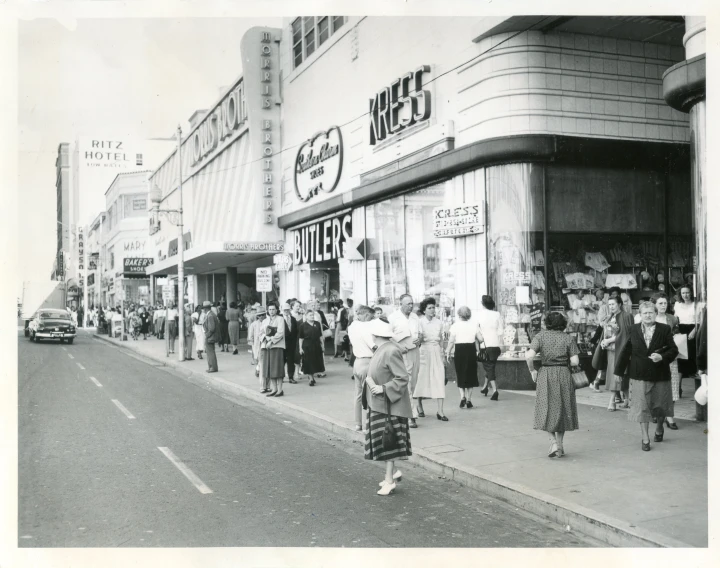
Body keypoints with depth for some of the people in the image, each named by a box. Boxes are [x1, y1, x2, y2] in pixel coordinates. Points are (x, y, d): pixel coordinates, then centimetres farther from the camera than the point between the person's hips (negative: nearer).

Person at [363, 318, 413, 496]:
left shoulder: (391, 351, -22)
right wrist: (370, 380, 6)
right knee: (381, 440, 14)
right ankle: (393, 472, 27)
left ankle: (389, 480, 6)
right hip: (379, 403, 9)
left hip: (389, 405, -9)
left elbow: (403, 378, -23)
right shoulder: (382, 349, 6)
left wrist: (383, 388, -25)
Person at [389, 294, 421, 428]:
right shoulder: (393, 317, -6)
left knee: (414, 383, 12)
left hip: (415, 351, 6)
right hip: (402, 354, -5)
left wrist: (418, 339, -1)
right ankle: (412, 414, -9)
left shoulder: (415, 317, 12)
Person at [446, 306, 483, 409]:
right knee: (471, 375, 10)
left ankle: (462, 396, -7)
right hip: (471, 350, 1)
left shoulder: (455, 325, -4)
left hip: (459, 350, -1)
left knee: (460, 374, 10)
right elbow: (480, 339, -2)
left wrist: (448, 352, -1)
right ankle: (469, 399, 11)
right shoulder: (474, 325, 2)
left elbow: (451, 341, -9)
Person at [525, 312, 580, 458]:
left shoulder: (540, 336, -2)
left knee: (548, 409, 9)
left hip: (545, 375, -1)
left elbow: (529, 356, -15)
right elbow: (575, 361, -6)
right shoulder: (568, 338, 0)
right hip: (564, 375, 1)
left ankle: (553, 442, -4)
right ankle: (559, 445, 17)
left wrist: (532, 370, 0)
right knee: (562, 409, 12)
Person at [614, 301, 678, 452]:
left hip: (660, 375, 0)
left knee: (661, 405, 12)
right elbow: (627, 349, 6)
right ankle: (645, 438, 6)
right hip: (640, 376, 0)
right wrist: (621, 371, 5)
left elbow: (673, 350, -3)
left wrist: (662, 357, -21)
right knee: (642, 407, -2)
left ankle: (659, 428, 41)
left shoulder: (665, 329, -2)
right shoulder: (633, 330, 2)